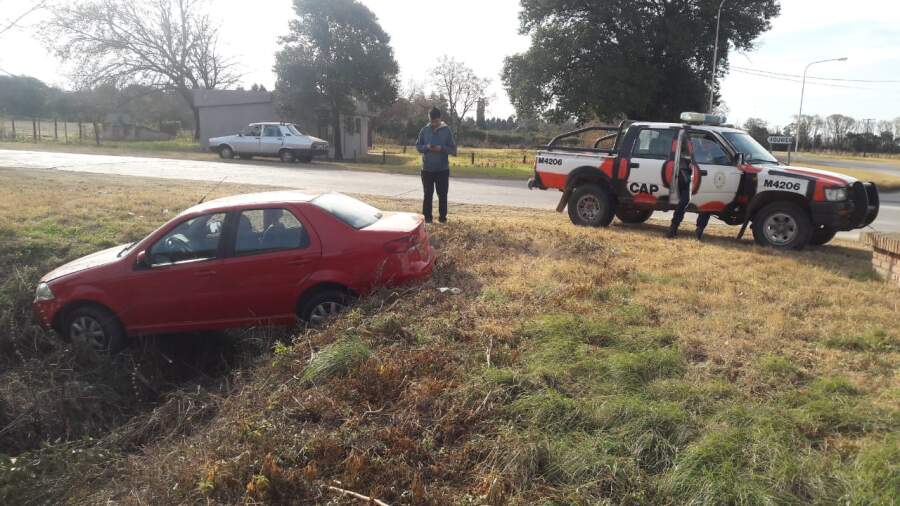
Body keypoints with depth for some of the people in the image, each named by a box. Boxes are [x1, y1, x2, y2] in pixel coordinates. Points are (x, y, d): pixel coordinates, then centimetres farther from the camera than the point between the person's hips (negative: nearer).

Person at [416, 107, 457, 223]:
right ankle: (427, 217, 14)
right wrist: (426, 147, -14)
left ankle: (442, 216, 14)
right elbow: (417, 146, 6)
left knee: (442, 194, 4)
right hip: (427, 169, 1)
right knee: (428, 194, 6)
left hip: (443, 169, -1)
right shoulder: (424, 130, 3)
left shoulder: (446, 130, -2)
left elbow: (453, 149, -2)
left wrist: (442, 148, -19)